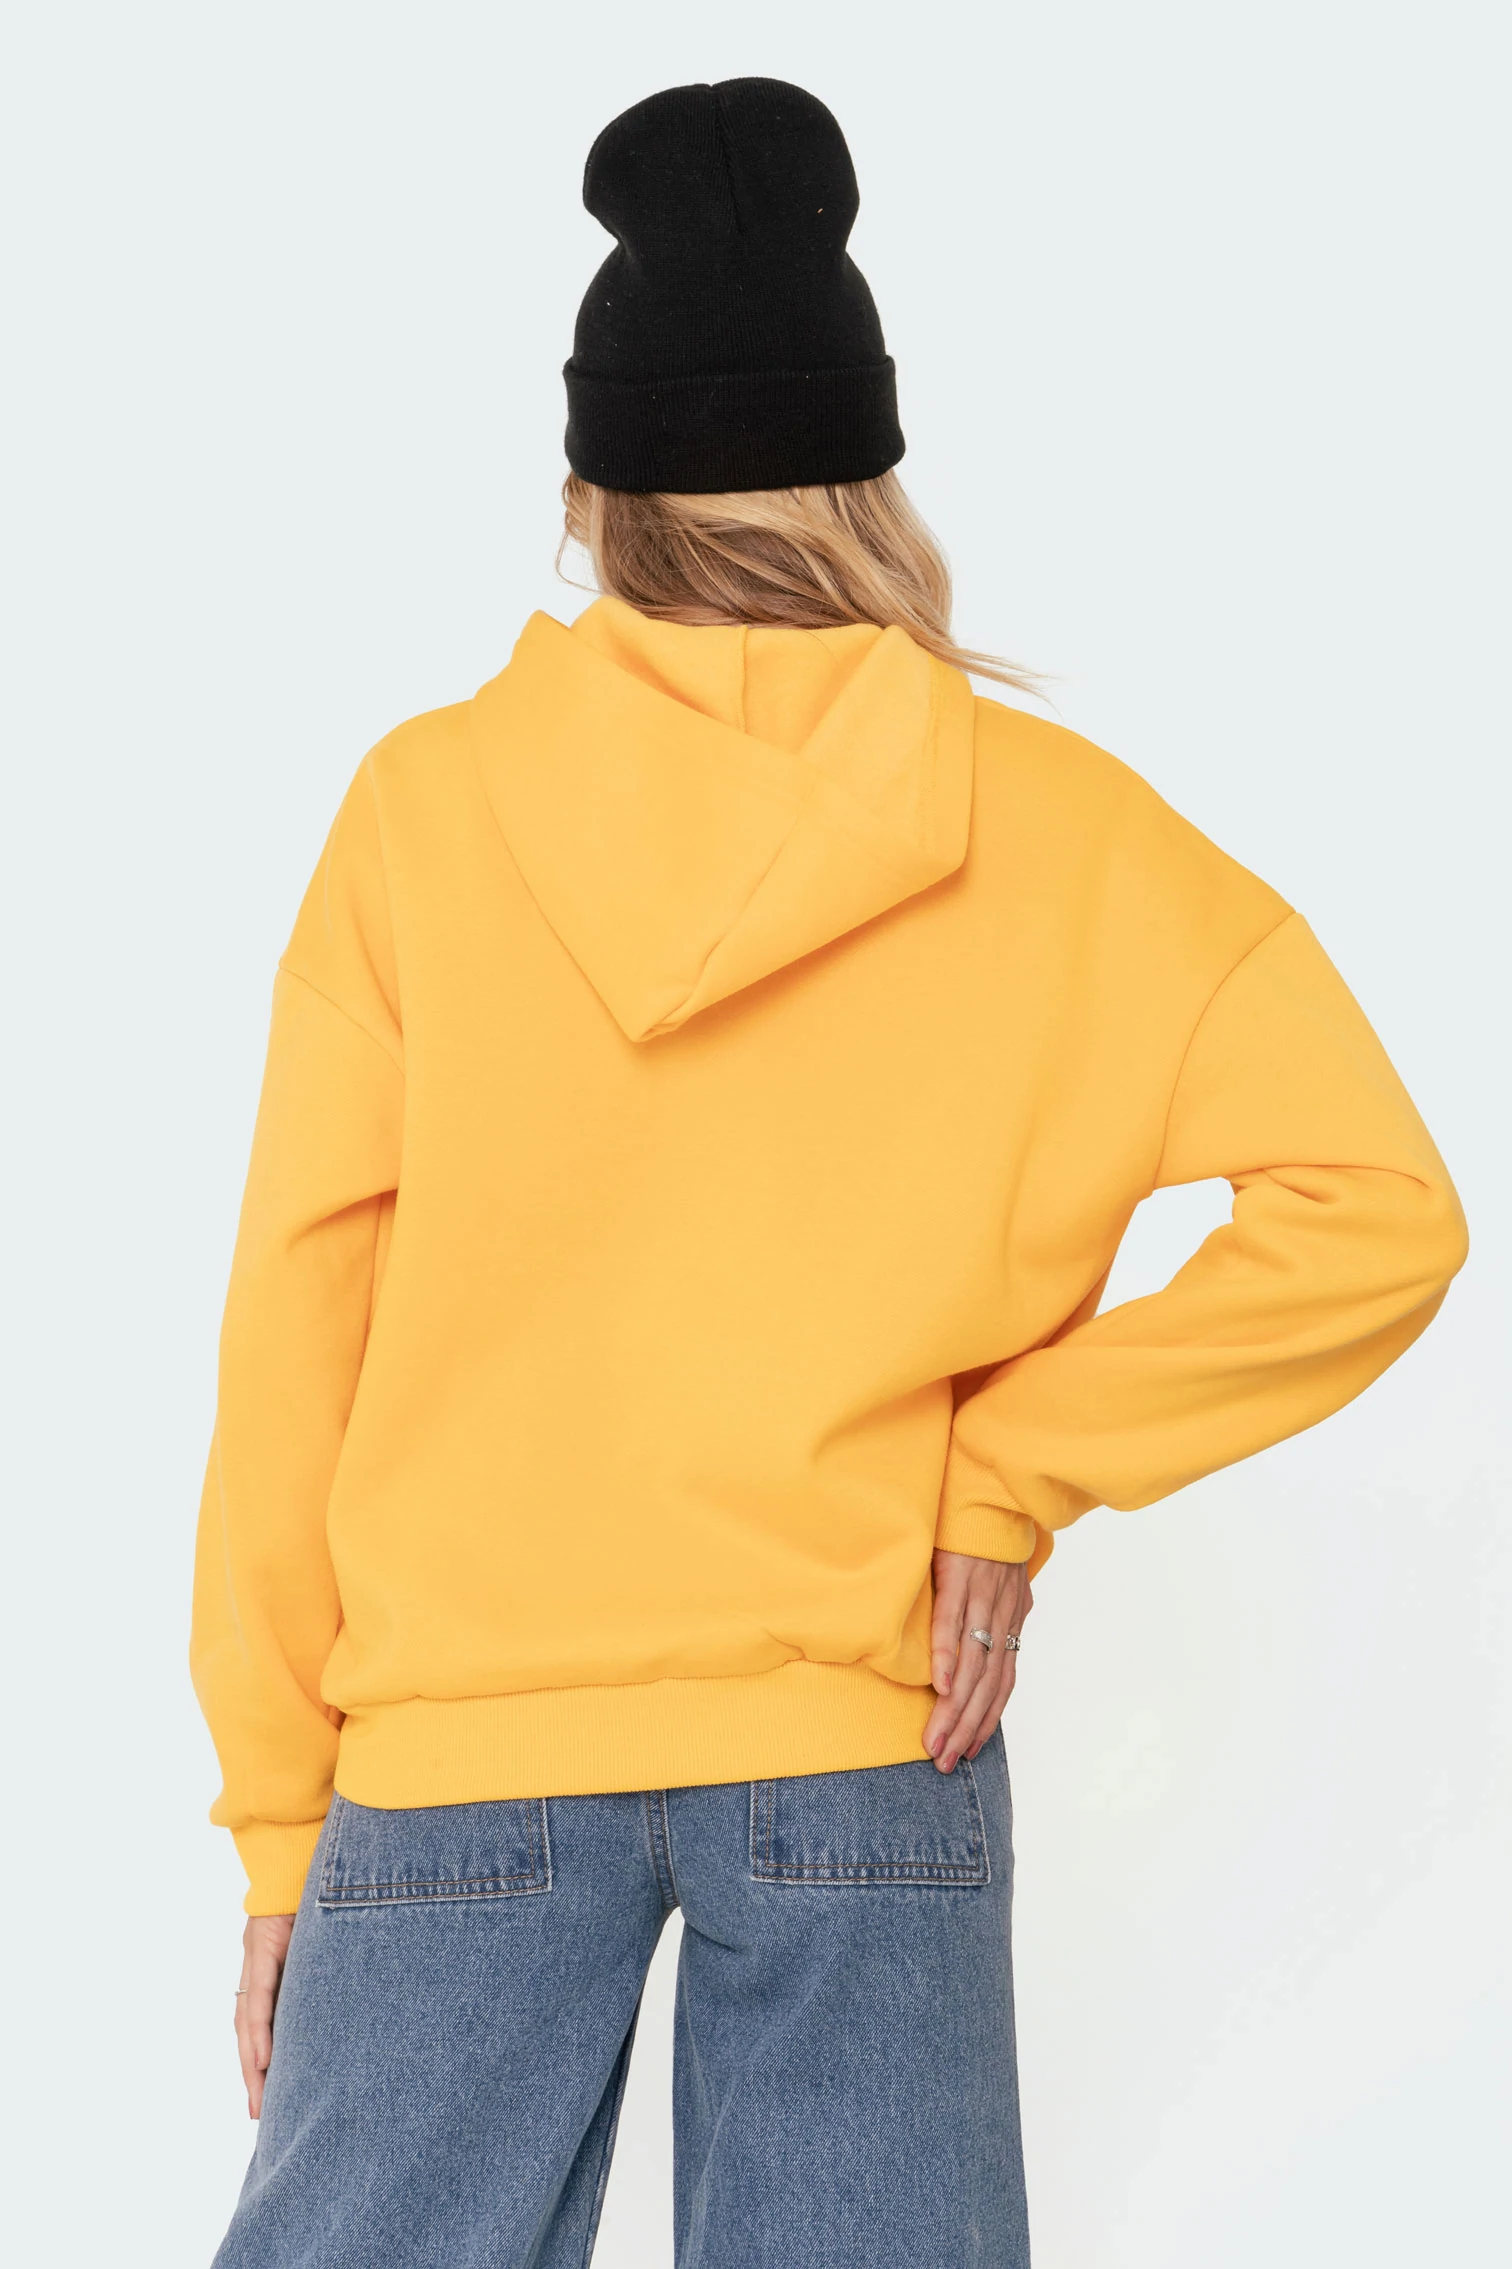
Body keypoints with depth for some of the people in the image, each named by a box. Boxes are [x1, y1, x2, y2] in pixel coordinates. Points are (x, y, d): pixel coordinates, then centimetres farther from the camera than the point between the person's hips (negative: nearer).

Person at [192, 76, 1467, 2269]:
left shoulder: (425, 805, -2)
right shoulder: (1056, 826, 0)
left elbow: (300, 1333, -1)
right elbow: (1374, 1213, -6)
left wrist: (278, 1811, 6)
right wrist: (1013, 1467, -2)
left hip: (455, 1753, 0)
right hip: (868, 1739, 1)